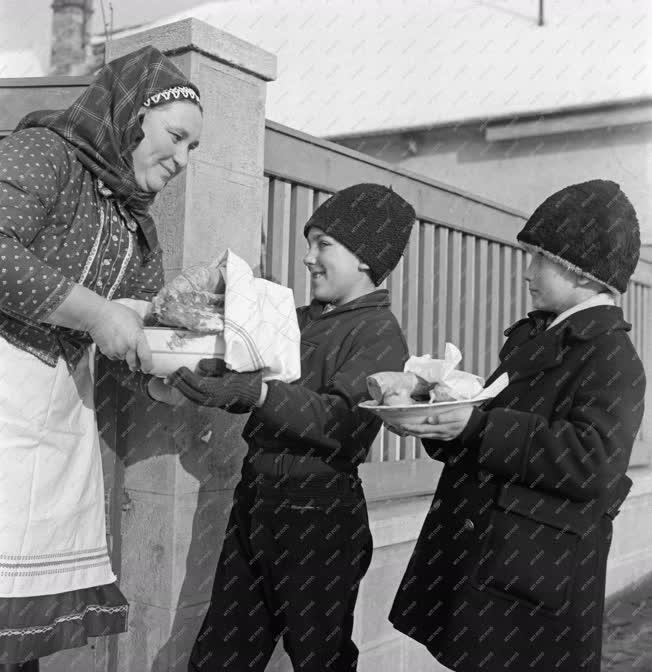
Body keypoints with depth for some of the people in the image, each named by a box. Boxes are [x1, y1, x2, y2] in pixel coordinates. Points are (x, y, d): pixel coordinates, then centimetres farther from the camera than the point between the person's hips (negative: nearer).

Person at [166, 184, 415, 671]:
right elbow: (240, 383, 11)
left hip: (319, 512, -6)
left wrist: (253, 392, -31)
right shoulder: (298, 320, 11)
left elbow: (343, 421, -23)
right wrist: (200, 368, -8)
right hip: (255, 498, 7)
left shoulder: (380, 335, -9)